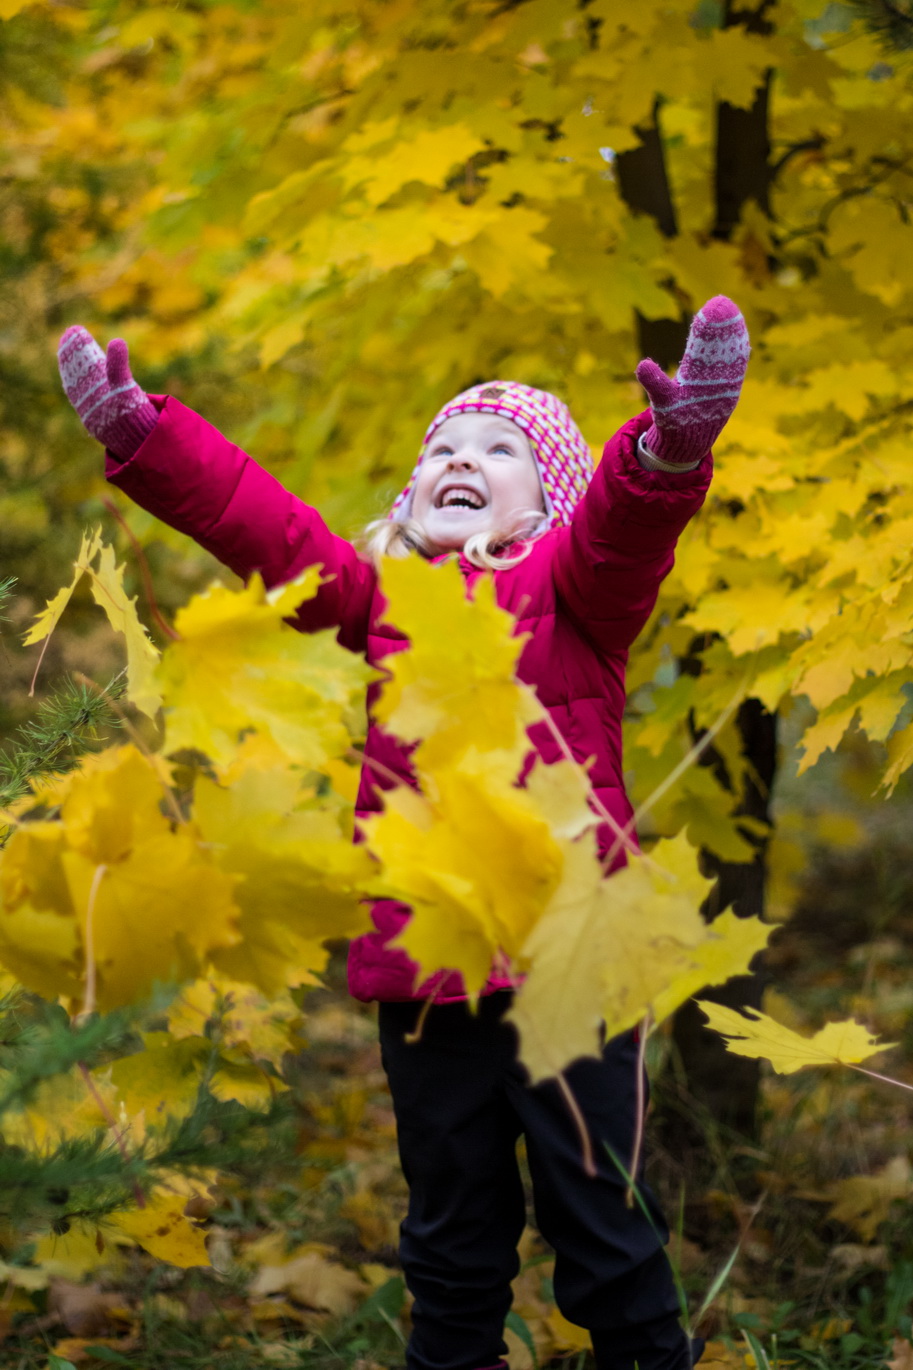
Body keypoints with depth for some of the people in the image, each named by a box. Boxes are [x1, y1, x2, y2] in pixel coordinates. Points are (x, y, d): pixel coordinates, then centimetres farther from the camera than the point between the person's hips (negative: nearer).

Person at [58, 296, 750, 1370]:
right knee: (451, 1230, 17)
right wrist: (141, 435, -7)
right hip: (421, 965, 4)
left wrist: (667, 453, -44)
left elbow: (621, 527, -21)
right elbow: (266, 526, 4)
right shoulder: (381, 597, 11)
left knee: (600, 1221, 4)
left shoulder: (571, 583, -1)